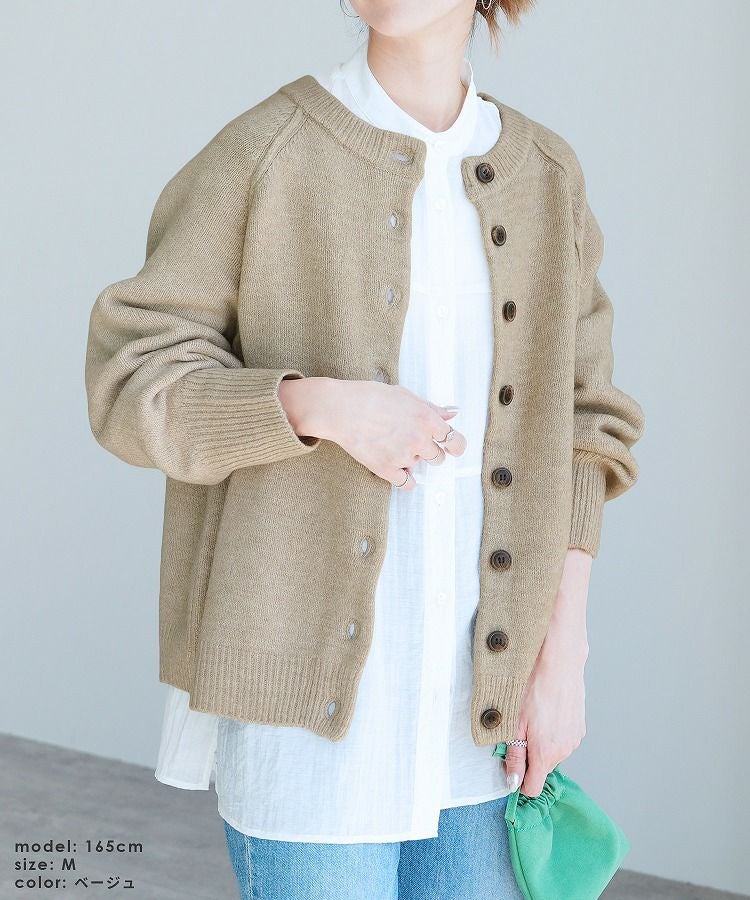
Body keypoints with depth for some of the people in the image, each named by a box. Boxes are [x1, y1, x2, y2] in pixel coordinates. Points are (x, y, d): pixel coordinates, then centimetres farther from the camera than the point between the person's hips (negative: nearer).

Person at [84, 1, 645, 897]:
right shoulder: (264, 151, -7)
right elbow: (134, 384, -6)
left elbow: (573, 426, 8)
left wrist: (562, 655, 1)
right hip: (308, 669, -4)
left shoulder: (545, 174, 6)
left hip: (476, 680, 4)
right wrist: (324, 405, -22)